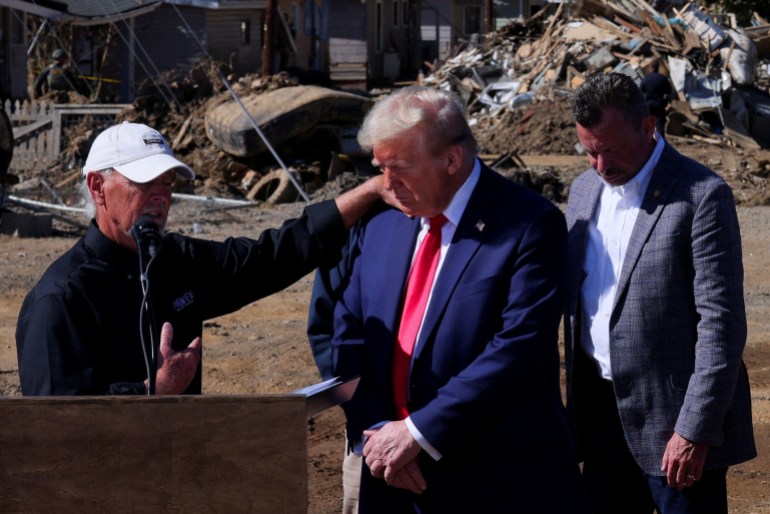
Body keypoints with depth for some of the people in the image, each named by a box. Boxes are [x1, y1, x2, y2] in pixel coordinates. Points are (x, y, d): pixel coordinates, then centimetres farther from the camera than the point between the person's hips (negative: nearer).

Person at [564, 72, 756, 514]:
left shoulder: (702, 196, -12)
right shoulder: (585, 190, 10)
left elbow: (722, 323, -15)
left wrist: (695, 431, -19)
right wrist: (577, 407, 15)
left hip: (673, 418, -6)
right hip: (603, 413, 7)